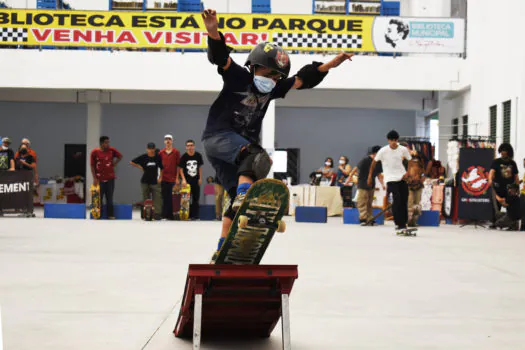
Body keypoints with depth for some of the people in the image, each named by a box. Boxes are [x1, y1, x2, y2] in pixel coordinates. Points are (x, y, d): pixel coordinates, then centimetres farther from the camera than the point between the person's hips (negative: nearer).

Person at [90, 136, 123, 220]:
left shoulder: (111, 150, 1)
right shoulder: (95, 152, -6)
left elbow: (120, 156, 18)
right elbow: (92, 166, -4)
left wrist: (114, 163, 6)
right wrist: (94, 178, -8)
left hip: (110, 178, 2)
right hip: (99, 179, -2)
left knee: (109, 198, 7)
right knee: (99, 198, 2)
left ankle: (111, 215, 11)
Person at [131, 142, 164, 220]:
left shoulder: (158, 157, 0)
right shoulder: (143, 157, -2)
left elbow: (161, 168, 8)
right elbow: (131, 162, 5)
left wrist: (160, 177, 1)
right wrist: (140, 167, 1)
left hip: (155, 181, 0)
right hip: (145, 181, 0)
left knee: (157, 198, -9)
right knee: (146, 198, 6)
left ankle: (157, 214, -8)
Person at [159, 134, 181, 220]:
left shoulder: (176, 152, 2)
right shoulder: (161, 152, 8)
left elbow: (178, 165, 1)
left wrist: (177, 178, -4)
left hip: (172, 178, -2)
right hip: (164, 178, 2)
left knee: (169, 197, -1)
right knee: (165, 197, 4)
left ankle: (169, 215, 5)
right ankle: (165, 215, 9)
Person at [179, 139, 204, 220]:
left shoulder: (198, 155, -1)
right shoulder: (184, 157, -7)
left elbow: (200, 167, 9)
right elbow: (181, 169, -4)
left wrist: (200, 178, 4)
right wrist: (183, 179, -13)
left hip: (196, 180, 2)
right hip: (187, 181, -2)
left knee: (196, 199, 4)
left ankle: (195, 215, 10)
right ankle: (188, 215, 5)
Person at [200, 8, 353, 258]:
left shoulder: (273, 89, 10)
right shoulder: (238, 77, -8)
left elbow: (303, 79, 15)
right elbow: (220, 57, -24)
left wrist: (330, 65, 8)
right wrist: (214, 33, -44)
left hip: (243, 142, 8)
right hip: (218, 136, -8)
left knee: (236, 196, 8)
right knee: (254, 156, -35)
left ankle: (221, 253, 14)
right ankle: (243, 200, -51)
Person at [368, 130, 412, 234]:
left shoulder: (403, 149, -2)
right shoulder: (383, 151, -8)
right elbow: (374, 162, 3)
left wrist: (407, 173, -9)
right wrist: (370, 176, 6)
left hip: (402, 178, 3)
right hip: (391, 179, -3)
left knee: (404, 201, 1)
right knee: (397, 200, -16)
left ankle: (403, 224, 13)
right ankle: (399, 225, -12)